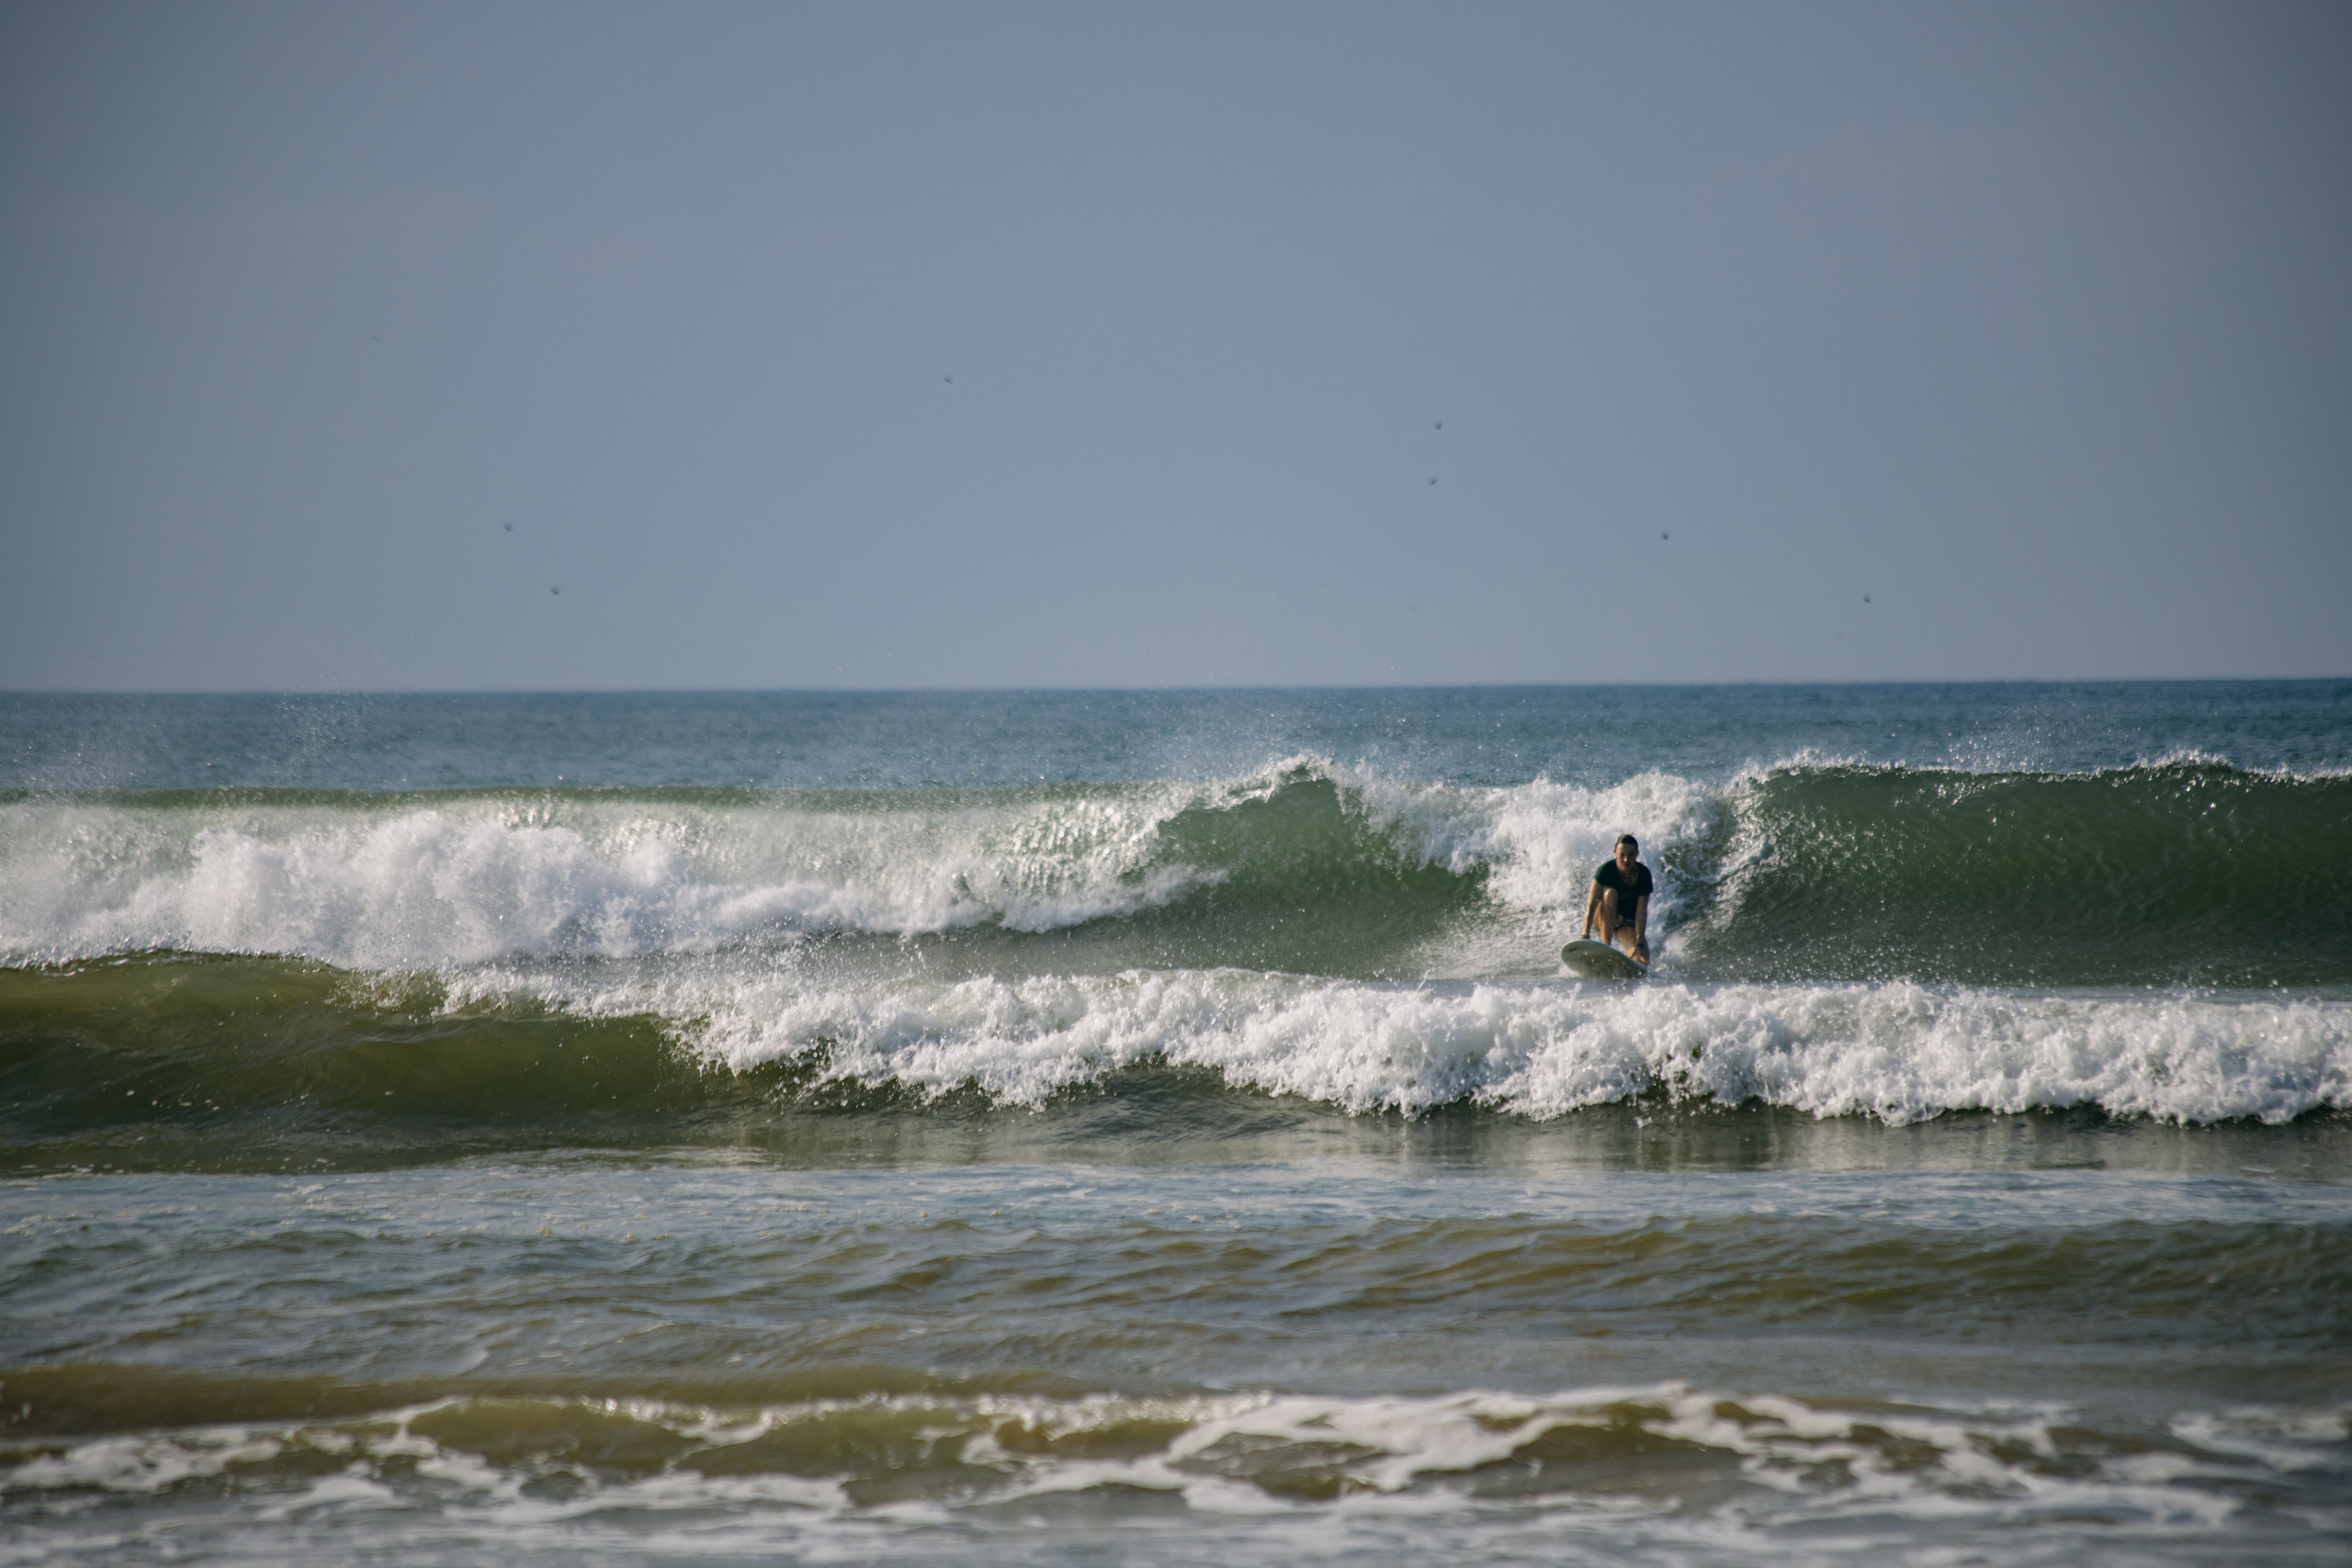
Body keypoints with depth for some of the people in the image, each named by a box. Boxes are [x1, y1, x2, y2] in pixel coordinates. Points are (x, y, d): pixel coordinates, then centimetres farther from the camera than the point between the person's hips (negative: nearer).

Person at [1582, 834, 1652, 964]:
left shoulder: (1643, 874, -18)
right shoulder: (1607, 869, -24)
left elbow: (1641, 912, -22)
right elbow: (1591, 905, -31)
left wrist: (1639, 943, -33)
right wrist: (1585, 936, -43)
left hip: (1628, 923, 1)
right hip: (1603, 919, -1)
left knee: (1641, 960, -25)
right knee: (1610, 893, -35)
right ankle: (1606, 946, -31)